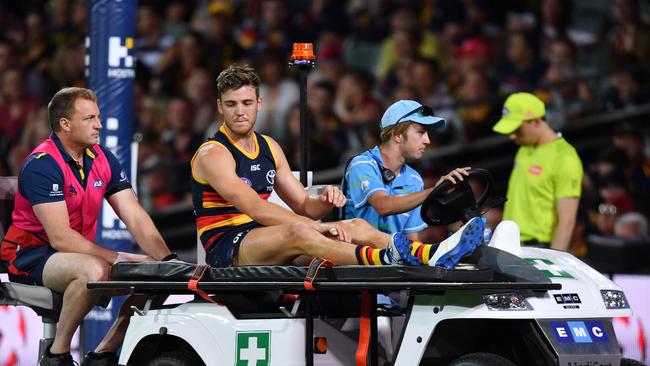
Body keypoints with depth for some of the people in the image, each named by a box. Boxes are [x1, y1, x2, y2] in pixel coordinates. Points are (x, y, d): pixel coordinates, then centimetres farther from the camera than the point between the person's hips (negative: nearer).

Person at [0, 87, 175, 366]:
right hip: (30, 255, -8)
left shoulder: (103, 160, 5)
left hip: (81, 253, 8)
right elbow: (60, 237, -24)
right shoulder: (42, 165, -18)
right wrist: (117, 258, -26)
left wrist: (167, 260, -16)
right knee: (94, 270, -37)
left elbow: (136, 218, 0)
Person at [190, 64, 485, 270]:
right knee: (296, 232, -37)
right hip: (227, 248, -8)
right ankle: (382, 259, -57)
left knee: (355, 227, -9)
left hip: (267, 245, 8)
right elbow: (254, 208, -22)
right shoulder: (213, 154, -9)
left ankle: (431, 256, -29)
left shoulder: (269, 148, 17)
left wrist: (325, 202, -9)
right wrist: (316, 226, -28)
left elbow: (303, 206, 16)